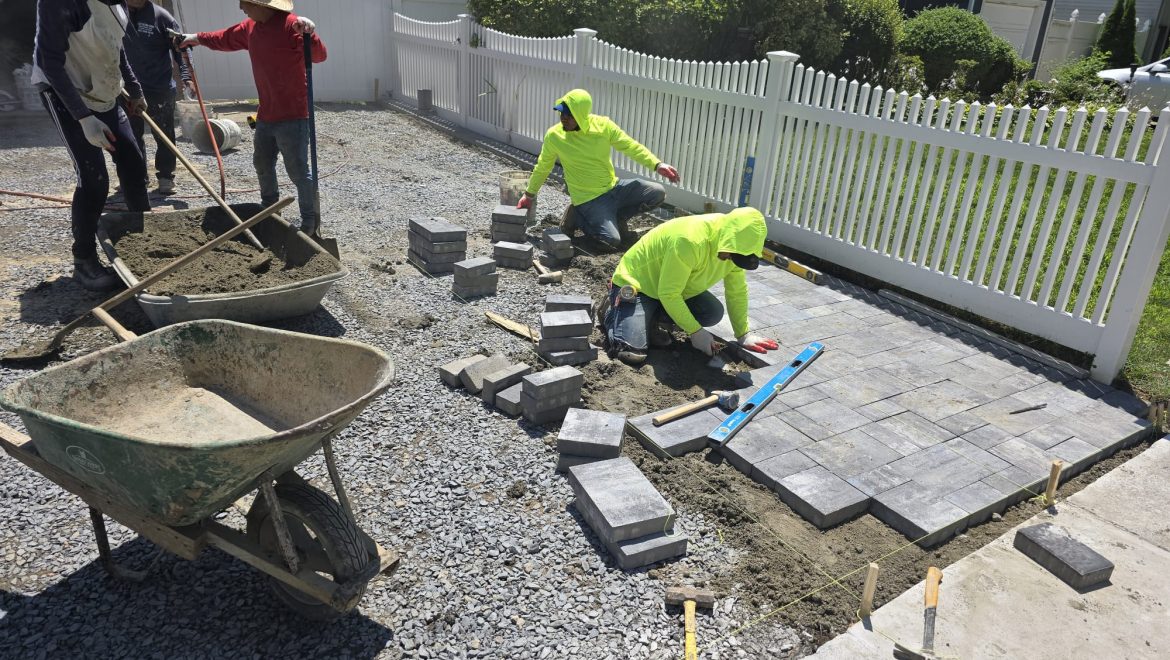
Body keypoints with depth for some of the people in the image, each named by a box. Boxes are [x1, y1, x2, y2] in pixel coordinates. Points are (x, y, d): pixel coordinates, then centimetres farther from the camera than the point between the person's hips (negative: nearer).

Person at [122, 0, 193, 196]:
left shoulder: (161, 16, -7)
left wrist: (186, 76, -18)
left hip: (160, 88, -4)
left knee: (163, 135, 2)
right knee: (131, 135, 11)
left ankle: (166, 176, 13)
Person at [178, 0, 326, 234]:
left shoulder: (291, 24, -15)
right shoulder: (250, 27, 11)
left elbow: (319, 56, -22)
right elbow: (226, 38, 30)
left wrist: (309, 33, -39)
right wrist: (199, 38, 39)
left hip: (292, 116, -9)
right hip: (266, 115, 9)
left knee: (298, 171, -7)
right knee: (262, 163, 22)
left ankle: (310, 221, 5)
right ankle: (268, 208, 41)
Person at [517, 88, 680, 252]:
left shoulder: (604, 125, -8)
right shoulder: (554, 136, -10)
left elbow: (631, 146, -2)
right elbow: (542, 168, 5)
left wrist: (658, 165, -14)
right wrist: (529, 194, 15)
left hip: (614, 187, 4)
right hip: (589, 199, -4)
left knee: (658, 192, -11)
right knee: (613, 241, -23)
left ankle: (614, 217, 6)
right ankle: (578, 218, 4)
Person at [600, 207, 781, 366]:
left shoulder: (734, 244, -11)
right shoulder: (690, 242, -37)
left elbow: (737, 290, 0)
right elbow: (669, 294, -30)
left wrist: (744, 334, -4)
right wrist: (696, 332, -23)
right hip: (636, 283, -8)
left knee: (714, 313, -12)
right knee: (631, 353, -23)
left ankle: (654, 319, 6)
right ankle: (611, 308, 7)